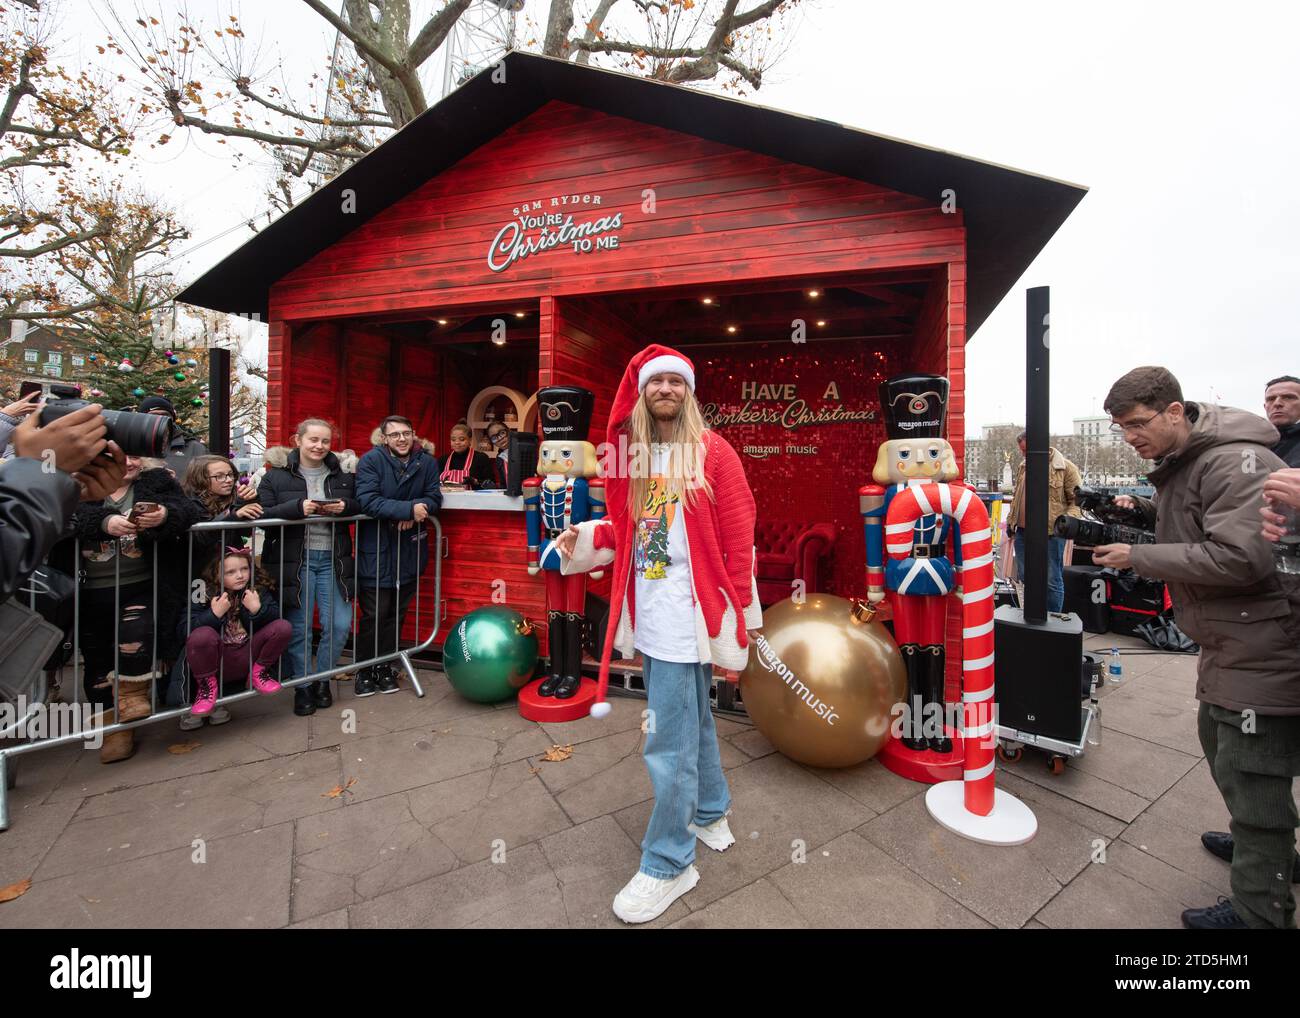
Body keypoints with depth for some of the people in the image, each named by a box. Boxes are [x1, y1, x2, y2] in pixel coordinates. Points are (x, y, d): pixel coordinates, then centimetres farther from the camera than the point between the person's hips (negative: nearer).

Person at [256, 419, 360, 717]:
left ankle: (322, 679, 25)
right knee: (298, 627, 4)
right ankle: (302, 686, 24)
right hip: (295, 560, -2)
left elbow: (360, 505, 10)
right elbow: (263, 513, -6)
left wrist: (345, 506, -11)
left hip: (332, 558, 2)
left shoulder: (343, 471, 8)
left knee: (340, 624, 2)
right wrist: (298, 507, -22)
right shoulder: (277, 474, 0)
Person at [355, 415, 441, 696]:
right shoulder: (371, 460, -8)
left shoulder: (427, 462, 3)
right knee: (374, 614, 1)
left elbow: (434, 497, 0)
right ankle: (365, 671, 21)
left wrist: (417, 509, -21)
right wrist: (408, 509, -27)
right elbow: (367, 500, -19)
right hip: (376, 549, -3)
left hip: (410, 549, 4)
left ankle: (385, 668, 29)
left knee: (397, 612, 13)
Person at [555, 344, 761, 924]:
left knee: (669, 745, 3)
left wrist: (735, 632, -9)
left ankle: (667, 865, 25)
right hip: (650, 616, 6)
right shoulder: (632, 454, 9)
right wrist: (586, 538, -5)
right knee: (692, 721, 23)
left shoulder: (712, 453, -7)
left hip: (685, 616, -5)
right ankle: (710, 811, 46)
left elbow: (738, 544, -9)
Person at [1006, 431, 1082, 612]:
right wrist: (1010, 521, 18)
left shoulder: (1066, 467, -5)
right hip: (1022, 532, 6)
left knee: (1052, 581, 2)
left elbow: (1078, 500, -3)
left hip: (1051, 533, -6)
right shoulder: (1022, 466, 11)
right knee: (1024, 577, 14)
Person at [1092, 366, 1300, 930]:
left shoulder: (1236, 461, -20)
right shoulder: (1178, 464, 9)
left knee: (1249, 777, -1)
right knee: (1220, 745, 25)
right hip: (1229, 645, 10)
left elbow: (1241, 558, -28)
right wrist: (1142, 509, 5)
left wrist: (1135, 556, -23)